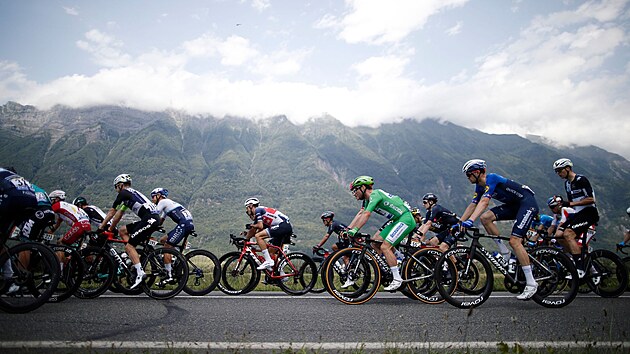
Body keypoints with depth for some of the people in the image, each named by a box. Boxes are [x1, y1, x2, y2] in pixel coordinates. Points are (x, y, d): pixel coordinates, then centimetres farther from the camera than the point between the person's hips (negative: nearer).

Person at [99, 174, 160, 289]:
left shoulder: (124, 193, 3)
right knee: (122, 230, 17)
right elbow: (119, 214, 33)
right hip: (153, 219, 9)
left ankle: (140, 273, -14)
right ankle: (135, 261, 13)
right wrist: (110, 228, 36)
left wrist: (101, 227, 17)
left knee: (129, 246, -7)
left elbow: (112, 212, 8)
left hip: (150, 219, -9)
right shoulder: (132, 193, 29)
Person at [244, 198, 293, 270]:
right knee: (271, 252, 15)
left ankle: (268, 261, -14)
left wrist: (252, 225, 10)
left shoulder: (258, 210, 0)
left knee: (258, 236, -14)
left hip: (282, 226, -10)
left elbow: (260, 226, -10)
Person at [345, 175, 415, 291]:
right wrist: (348, 229, -4)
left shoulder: (375, 194, -18)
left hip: (405, 219, -10)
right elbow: (360, 214, 5)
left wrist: (355, 230, -33)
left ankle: (397, 279, -7)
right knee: (375, 242, 6)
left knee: (385, 247, -16)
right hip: (396, 221, 10)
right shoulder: (368, 199, 11)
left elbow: (366, 214, -30)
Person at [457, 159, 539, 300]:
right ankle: (505, 255, 1)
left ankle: (531, 284, -11)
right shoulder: (480, 186, 6)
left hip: (528, 203, -9)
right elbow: (472, 205, 8)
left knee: (514, 240, -19)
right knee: (485, 217, -9)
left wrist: (470, 220, -44)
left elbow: (484, 202, -34)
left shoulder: (491, 178, -22)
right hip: (514, 205, 9)